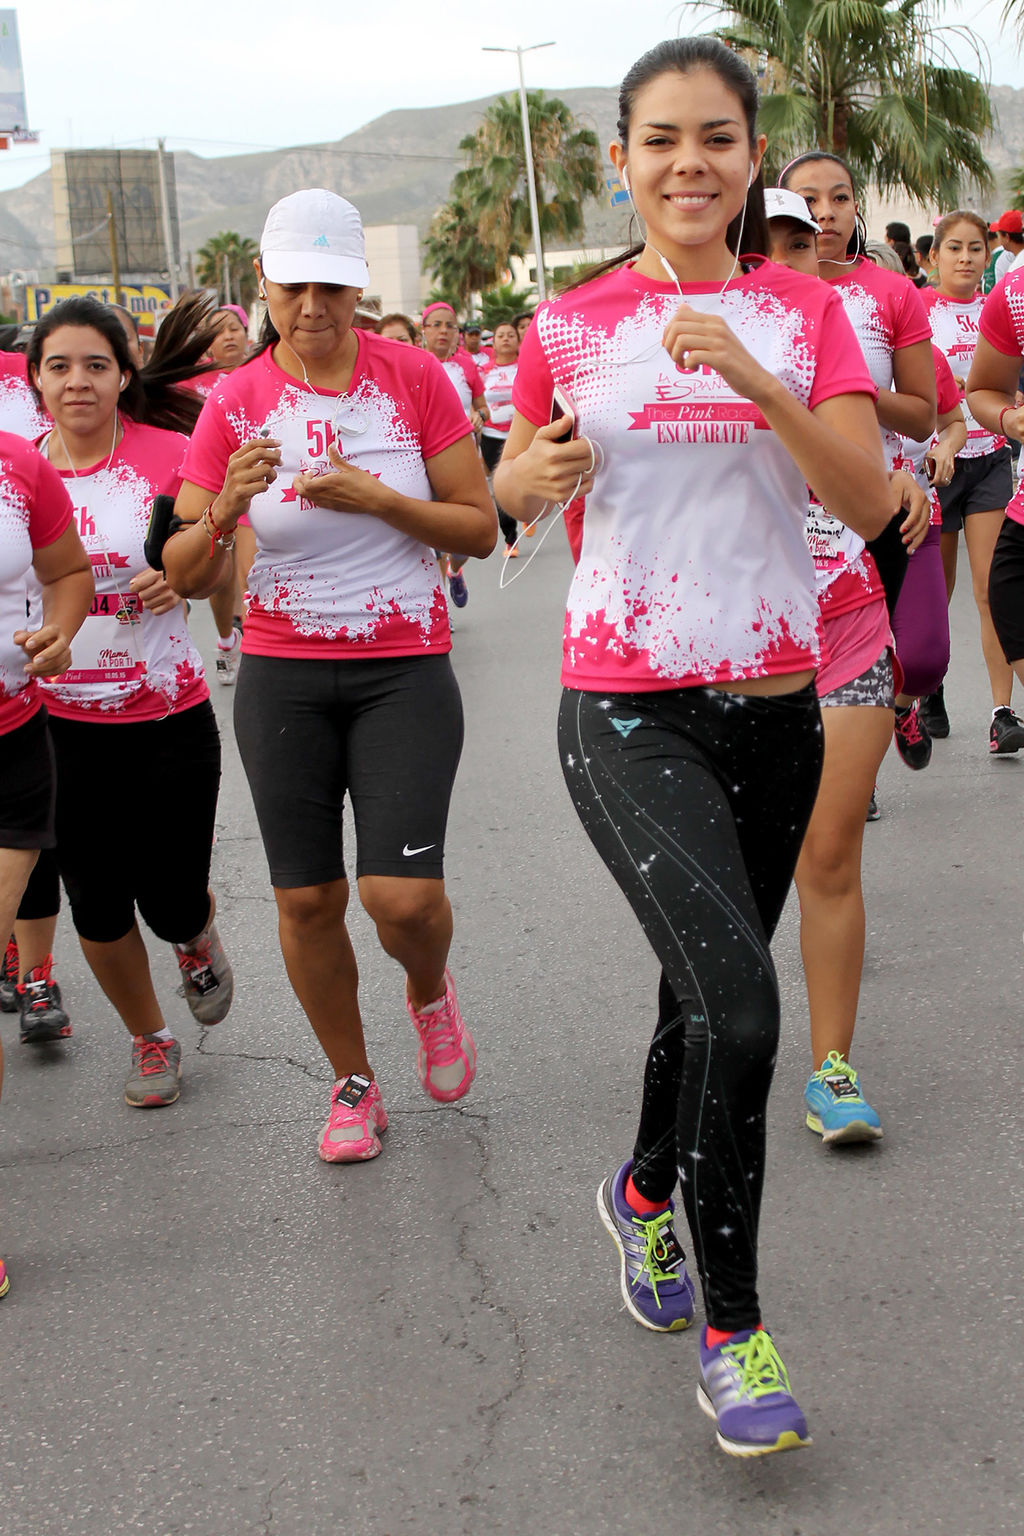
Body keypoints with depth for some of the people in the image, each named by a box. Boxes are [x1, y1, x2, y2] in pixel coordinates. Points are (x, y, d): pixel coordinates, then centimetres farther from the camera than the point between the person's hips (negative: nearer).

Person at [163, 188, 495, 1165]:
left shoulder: (413, 378, -3)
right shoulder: (234, 404, -1)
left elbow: (480, 529, -2)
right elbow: (186, 577, -1)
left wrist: (376, 498, -17)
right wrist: (223, 510, -22)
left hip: (405, 670, -1)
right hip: (282, 676, 2)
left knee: (404, 895, -12)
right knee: (306, 897, 4)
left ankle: (430, 993, 24)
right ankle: (353, 1083, 27)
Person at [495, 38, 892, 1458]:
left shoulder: (806, 312, 3)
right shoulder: (570, 327, 0)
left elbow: (872, 503, -7)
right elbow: (511, 492, 14)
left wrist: (754, 378, -20)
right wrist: (536, 472, -9)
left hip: (773, 702, 3)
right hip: (627, 711, -3)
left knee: (705, 993, 17)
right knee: (739, 1006, -20)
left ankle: (644, 1195, 46)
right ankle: (730, 1326, -3)